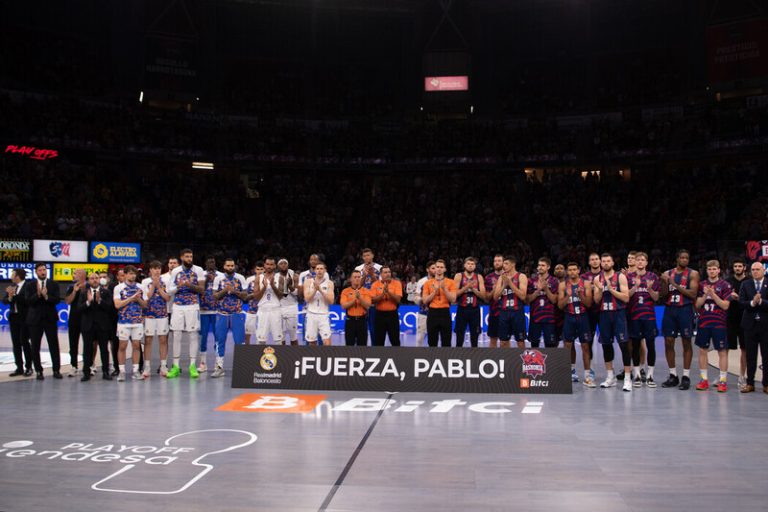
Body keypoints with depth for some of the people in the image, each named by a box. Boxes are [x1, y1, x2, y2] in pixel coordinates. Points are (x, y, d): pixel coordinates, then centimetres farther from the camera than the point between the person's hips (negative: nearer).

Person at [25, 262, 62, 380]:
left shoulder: (54, 285, 5)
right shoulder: (29, 286, 4)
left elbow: (57, 300, -6)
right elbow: (27, 301, -8)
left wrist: (46, 296, -22)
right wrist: (38, 294, -23)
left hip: (50, 318, 0)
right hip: (35, 319, 0)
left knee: (54, 345, 1)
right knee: (35, 347, 3)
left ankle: (56, 370, 8)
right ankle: (39, 371, 12)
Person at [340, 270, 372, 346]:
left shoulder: (366, 291, 2)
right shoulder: (345, 291, 2)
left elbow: (367, 305, -9)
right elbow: (343, 306, -9)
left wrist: (359, 297, -21)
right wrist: (355, 298, -17)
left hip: (362, 320, 0)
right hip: (350, 320, 0)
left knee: (362, 345, 3)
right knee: (349, 344, 4)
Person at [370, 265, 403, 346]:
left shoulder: (397, 283, -2)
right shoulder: (375, 284, 1)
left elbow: (398, 299, -12)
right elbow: (373, 300, -8)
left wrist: (388, 292, -23)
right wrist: (383, 293, -20)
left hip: (392, 314, -1)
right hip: (380, 314, 1)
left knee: (395, 341, 4)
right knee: (378, 341, 6)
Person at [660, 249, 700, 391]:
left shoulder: (692, 274, 0)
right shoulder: (668, 273, 10)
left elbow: (693, 294, -11)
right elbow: (664, 295, 7)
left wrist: (676, 285, -16)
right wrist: (664, 282, -10)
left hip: (685, 310, -3)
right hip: (670, 309, 4)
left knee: (686, 342, 1)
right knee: (668, 342, 3)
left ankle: (686, 376, 8)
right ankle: (673, 376, 14)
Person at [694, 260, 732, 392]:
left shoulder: (725, 285, -2)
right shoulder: (702, 285, 8)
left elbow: (725, 306, -8)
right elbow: (697, 305, 4)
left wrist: (713, 295, -17)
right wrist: (705, 295, -12)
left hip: (719, 323, -3)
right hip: (703, 323, 3)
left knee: (722, 351, 1)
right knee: (702, 350, 6)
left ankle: (723, 380, 6)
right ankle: (703, 379, 15)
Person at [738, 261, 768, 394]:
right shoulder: (745, 284, 6)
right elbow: (741, 302, -4)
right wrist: (752, 303, -20)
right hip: (750, 324, 2)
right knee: (750, 356, 8)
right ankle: (750, 383, 14)